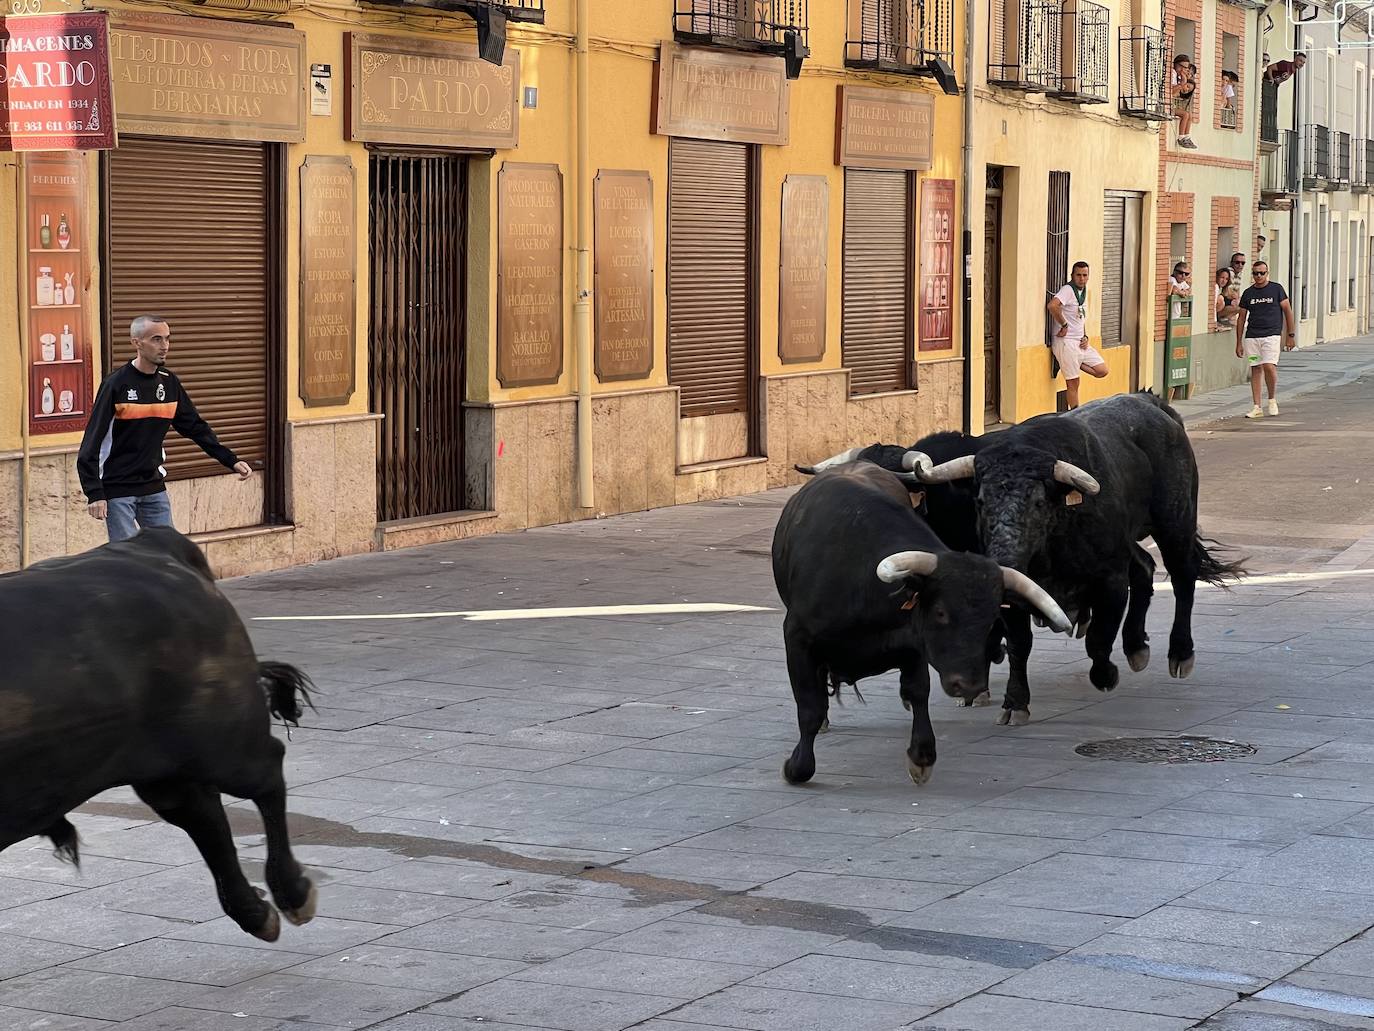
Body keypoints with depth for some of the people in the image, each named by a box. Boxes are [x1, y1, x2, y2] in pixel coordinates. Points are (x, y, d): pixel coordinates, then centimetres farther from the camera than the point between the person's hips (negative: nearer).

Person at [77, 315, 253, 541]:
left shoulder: (169, 383, 5)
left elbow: (196, 427, 15)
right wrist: (95, 494, -19)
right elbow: (92, 442, -12)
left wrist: (231, 461, 6)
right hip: (117, 491, -6)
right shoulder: (116, 384, -12)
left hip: (154, 488, 6)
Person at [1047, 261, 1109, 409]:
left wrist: (1085, 337, 8)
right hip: (1066, 342, -8)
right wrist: (1064, 325, -20)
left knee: (1102, 370, 1)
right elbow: (1052, 305, -32)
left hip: (1080, 343, 8)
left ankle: (1075, 364, 14)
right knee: (1073, 383, -3)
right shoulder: (1068, 290, -12)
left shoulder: (1083, 292, 14)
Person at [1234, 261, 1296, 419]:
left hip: (1272, 334, -3)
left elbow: (1288, 311, 6)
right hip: (1251, 336, 3)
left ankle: (1273, 399, 5)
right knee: (1255, 369, 3)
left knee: (1269, 367, -17)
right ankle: (1257, 407, 6)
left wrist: (1290, 335, 2)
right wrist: (1239, 343, 10)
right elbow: (1241, 318, 14)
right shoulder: (1248, 293, 10)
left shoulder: (1276, 289, 3)